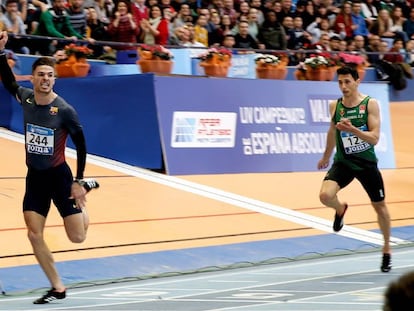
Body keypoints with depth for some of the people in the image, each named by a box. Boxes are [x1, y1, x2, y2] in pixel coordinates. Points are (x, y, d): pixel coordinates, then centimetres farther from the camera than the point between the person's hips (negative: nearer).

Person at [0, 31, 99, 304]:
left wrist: (78, 181, -12)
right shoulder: (25, 97, -5)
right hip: (35, 177, 4)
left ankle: (83, 190, 31)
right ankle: (58, 288, 9)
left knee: (78, 238, -1)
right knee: (34, 235, -5)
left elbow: (81, 145, -11)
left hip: (59, 176, -4)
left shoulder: (64, 110, -18)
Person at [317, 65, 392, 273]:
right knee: (325, 195, -23)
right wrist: (326, 157, 29)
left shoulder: (370, 104, -11)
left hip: (367, 163, -1)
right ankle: (340, 209, 15)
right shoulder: (335, 106, -2)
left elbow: (374, 138, -18)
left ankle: (386, 250, 33)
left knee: (379, 206, 10)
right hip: (343, 162, 1)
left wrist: (353, 129, -34)